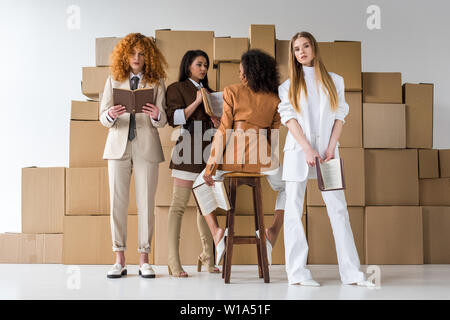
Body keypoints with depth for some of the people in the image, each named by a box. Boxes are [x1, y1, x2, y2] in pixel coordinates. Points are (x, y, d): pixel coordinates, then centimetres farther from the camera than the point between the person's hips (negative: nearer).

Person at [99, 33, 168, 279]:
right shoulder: (113, 80, 11)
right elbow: (102, 116, 6)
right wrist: (111, 115, -17)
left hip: (146, 147, -1)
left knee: (146, 203, -2)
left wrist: (157, 115, -22)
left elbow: (163, 121, 2)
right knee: (117, 202, -1)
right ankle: (119, 260, 6)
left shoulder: (156, 83, 7)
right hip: (118, 146, 1)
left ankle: (144, 261, 5)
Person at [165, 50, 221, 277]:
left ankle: (207, 255, 16)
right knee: (179, 204, -9)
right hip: (188, 151, -7)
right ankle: (173, 261, -9)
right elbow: (174, 118, -8)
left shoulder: (209, 92, 24)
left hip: (209, 152, 7)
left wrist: (218, 122, 5)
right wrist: (196, 102, -10)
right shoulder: (177, 88, 5)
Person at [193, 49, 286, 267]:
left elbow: (224, 130, -4)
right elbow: (274, 136, 11)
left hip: (233, 155, -2)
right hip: (261, 155, 2)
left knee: (200, 185, 25)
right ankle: (272, 233, 10)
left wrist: (211, 167, -4)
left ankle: (216, 231, 5)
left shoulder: (232, 92, 1)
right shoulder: (274, 100, 9)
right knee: (287, 189, 30)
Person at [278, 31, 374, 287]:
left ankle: (351, 272, -1)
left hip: (327, 150, 1)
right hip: (298, 150, 0)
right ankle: (297, 272, 0)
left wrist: (331, 148, -8)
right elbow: (289, 117, 0)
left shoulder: (334, 81, 14)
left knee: (339, 208, -3)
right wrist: (308, 148, -12)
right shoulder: (289, 85, 11)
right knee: (294, 210, -3)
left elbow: (340, 116, 7)